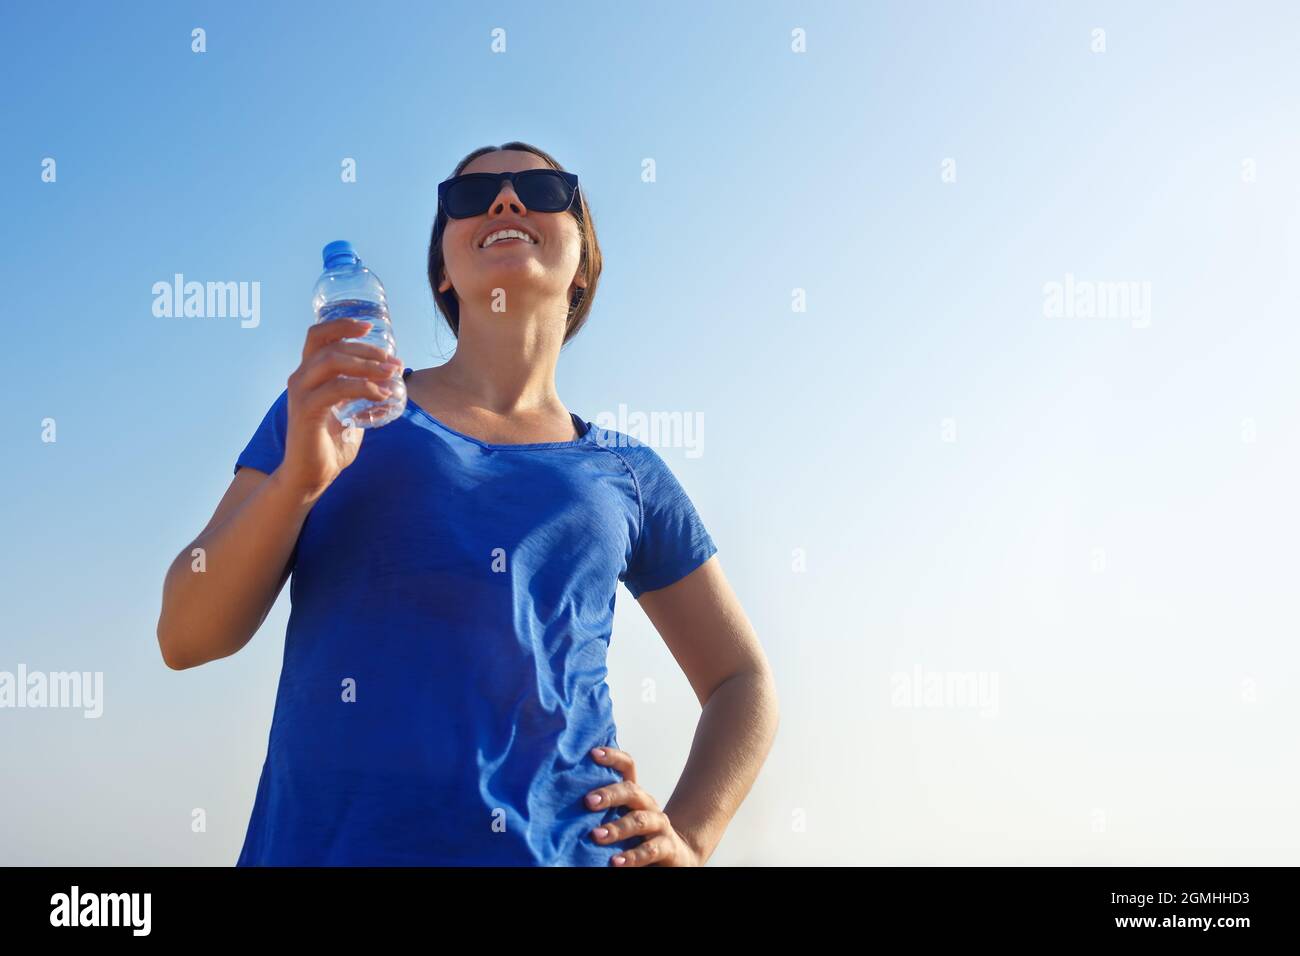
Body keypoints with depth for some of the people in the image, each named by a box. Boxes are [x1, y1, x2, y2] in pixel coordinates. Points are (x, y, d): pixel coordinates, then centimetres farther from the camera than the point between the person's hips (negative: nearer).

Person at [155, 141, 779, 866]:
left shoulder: (626, 476, 9)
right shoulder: (329, 410, 7)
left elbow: (743, 683, 16)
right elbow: (186, 639, 1)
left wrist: (686, 838, 0)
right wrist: (297, 478, -14)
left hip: (567, 848, 1)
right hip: (328, 841, -1)